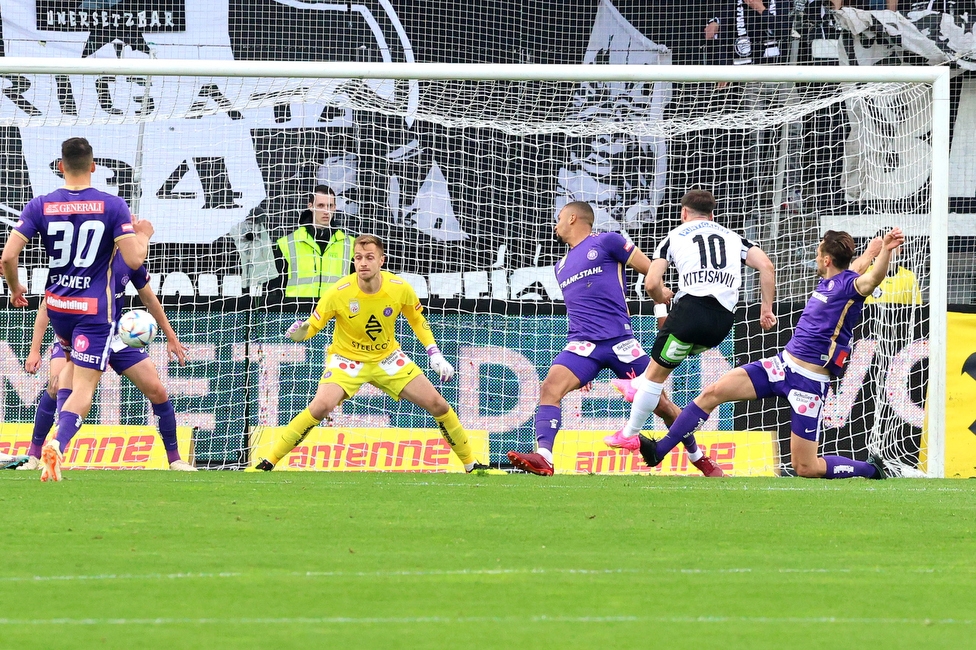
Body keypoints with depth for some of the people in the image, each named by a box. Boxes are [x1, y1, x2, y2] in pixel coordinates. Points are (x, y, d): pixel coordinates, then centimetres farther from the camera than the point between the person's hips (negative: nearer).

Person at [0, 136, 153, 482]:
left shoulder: (40, 206, -4)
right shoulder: (113, 206, -9)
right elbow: (134, 260, -14)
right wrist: (143, 235, 7)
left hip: (56, 306, 4)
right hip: (94, 310, -4)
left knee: (74, 363, 32)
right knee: (84, 387, -5)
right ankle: (57, 446, -30)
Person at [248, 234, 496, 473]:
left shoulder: (400, 289, -16)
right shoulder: (339, 292, -24)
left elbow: (417, 320, 4)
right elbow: (313, 325, -16)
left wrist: (435, 354, -4)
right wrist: (300, 333, -40)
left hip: (388, 358, 3)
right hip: (347, 357, -3)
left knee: (438, 405, -2)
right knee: (322, 405, -29)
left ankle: (471, 464, 20)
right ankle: (267, 464, -18)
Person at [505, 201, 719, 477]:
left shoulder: (606, 242, 3)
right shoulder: (561, 267, 23)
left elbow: (652, 271, 3)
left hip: (619, 340, -5)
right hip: (582, 344, 5)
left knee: (659, 402, 0)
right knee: (550, 387, -22)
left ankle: (701, 459, 17)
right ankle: (543, 457, -32)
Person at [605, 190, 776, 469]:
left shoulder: (676, 236, 13)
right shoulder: (733, 238, 23)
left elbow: (651, 284, 4)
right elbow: (766, 267, 8)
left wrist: (661, 298, 26)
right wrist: (766, 308, 11)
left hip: (692, 307, -5)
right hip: (724, 320, 5)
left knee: (657, 371, 10)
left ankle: (630, 434, 17)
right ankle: (638, 388, 45)